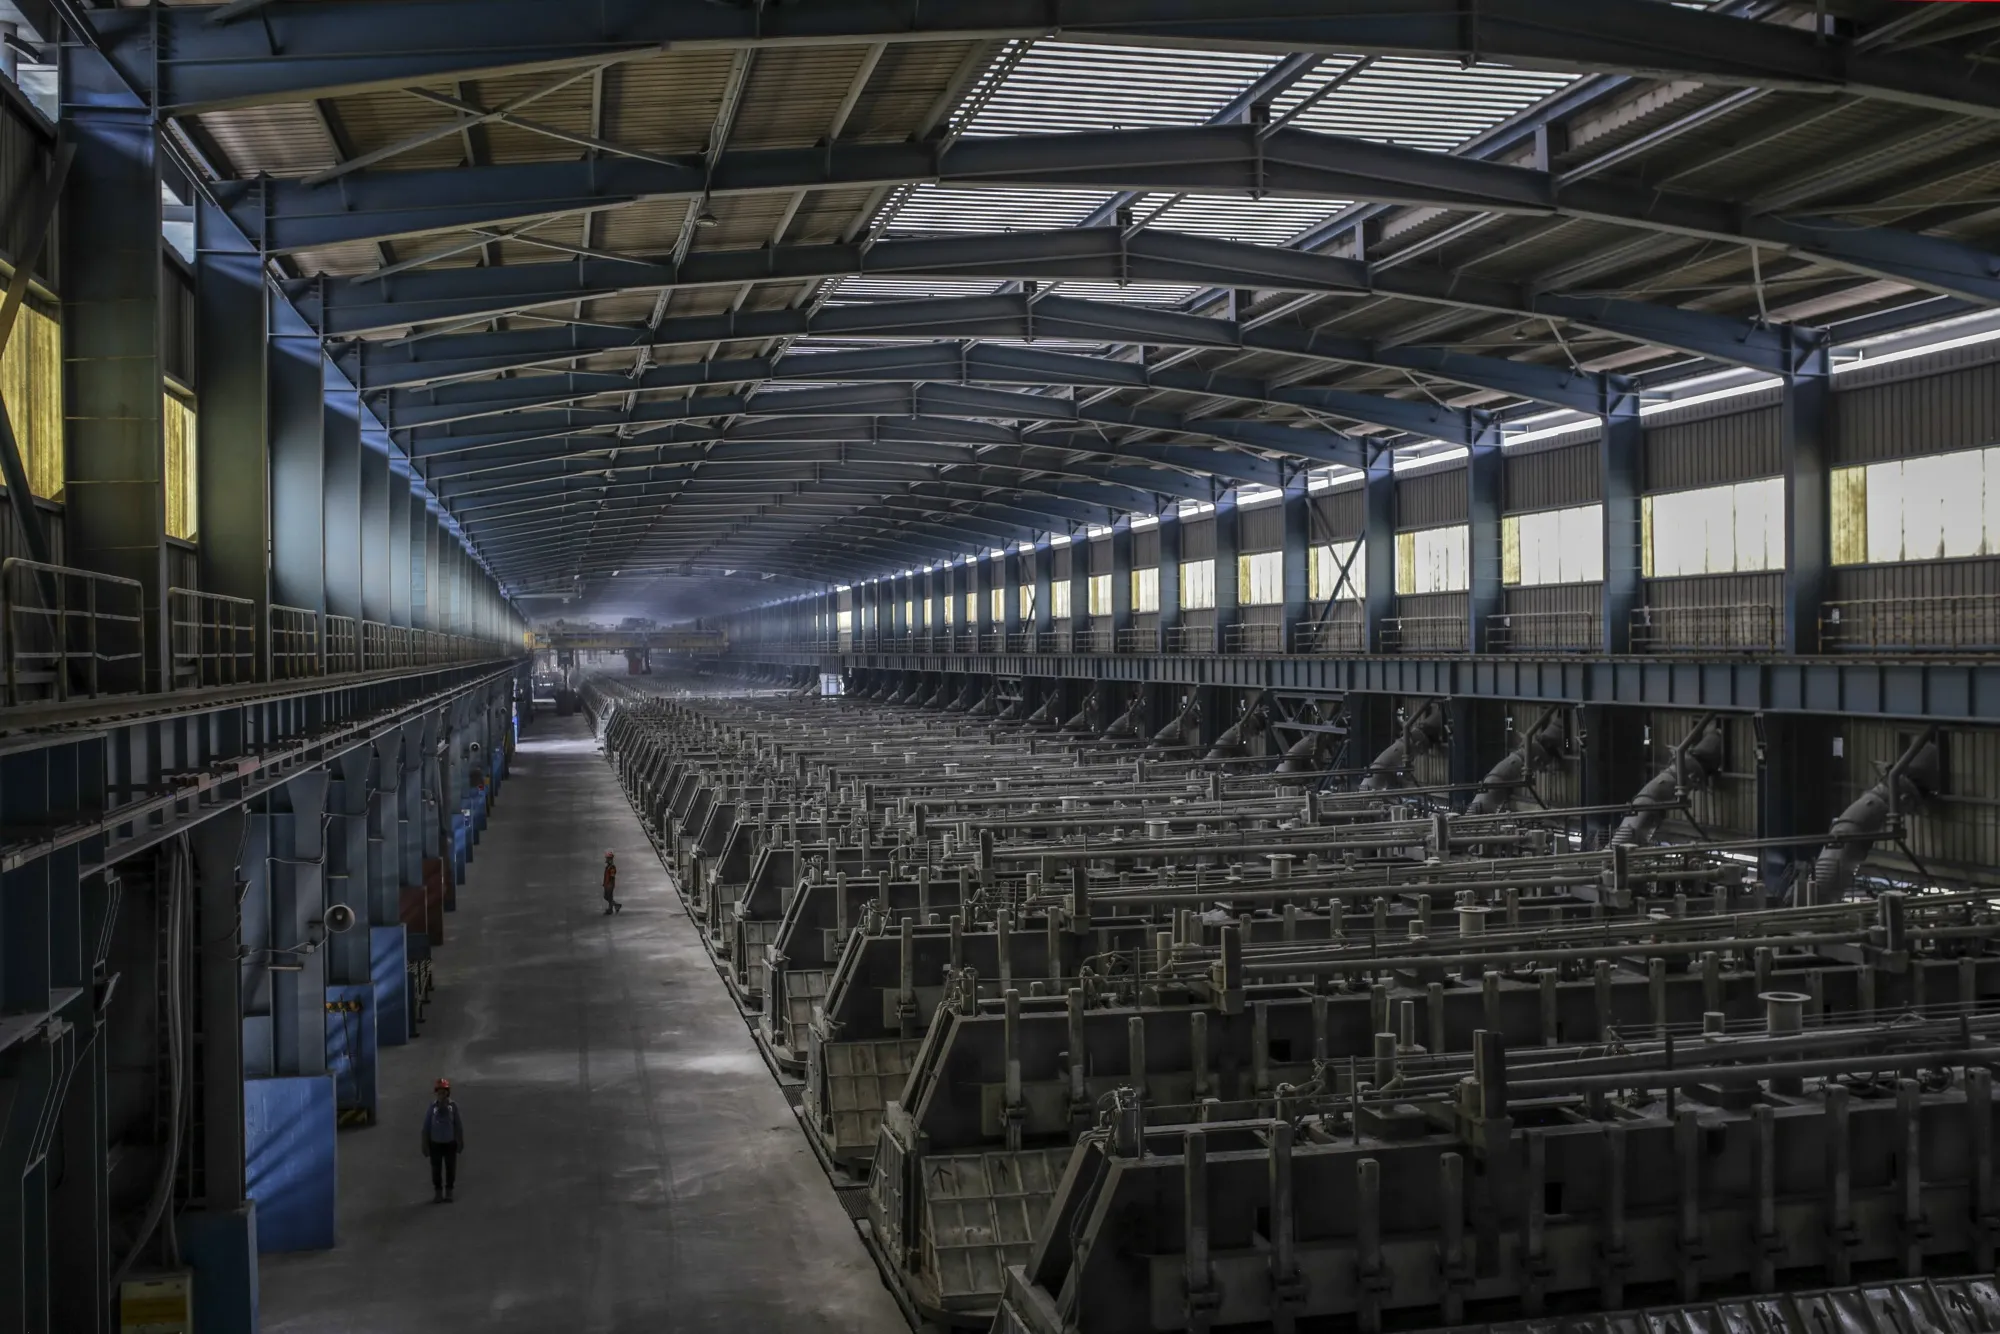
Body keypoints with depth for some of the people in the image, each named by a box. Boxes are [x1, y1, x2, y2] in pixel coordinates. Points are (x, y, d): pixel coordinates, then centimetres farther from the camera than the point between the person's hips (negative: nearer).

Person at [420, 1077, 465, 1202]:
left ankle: (449, 1192, 27)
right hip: (435, 1144, 0)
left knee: (450, 1168, 11)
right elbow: (426, 1127, -5)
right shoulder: (432, 1108, -11)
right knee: (436, 1169, 9)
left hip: (450, 1143, 0)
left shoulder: (453, 1106, -10)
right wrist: (425, 1145, -4)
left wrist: (460, 1142, 1)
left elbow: (458, 1125, -2)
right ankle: (438, 1192, 24)